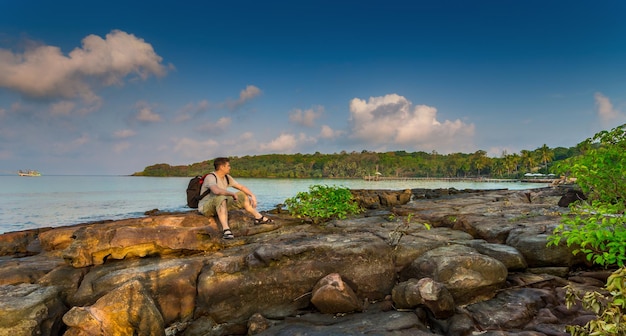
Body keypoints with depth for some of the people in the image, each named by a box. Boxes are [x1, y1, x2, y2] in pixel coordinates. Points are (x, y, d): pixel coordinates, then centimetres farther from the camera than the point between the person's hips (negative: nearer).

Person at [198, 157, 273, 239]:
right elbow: (217, 191, -42)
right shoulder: (211, 177, -21)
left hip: (220, 205, 9)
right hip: (205, 207, -9)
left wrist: (253, 196, -4)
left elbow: (241, 187, 9)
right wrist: (233, 194, -33)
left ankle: (259, 218, 14)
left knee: (242, 195, 7)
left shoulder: (227, 177, 5)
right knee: (221, 198, -40)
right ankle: (226, 230, -52)